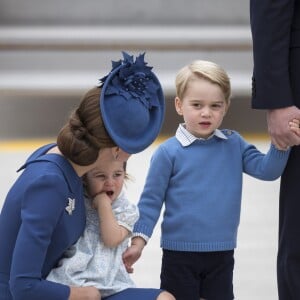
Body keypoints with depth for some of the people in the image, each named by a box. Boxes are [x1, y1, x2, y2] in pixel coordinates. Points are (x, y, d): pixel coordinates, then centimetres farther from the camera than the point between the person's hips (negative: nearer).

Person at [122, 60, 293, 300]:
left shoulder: (234, 144, 3)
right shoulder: (169, 152, -8)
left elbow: (266, 170, -4)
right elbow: (151, 201, -4)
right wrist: (138, 241, -10)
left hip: (222, 253, 3)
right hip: (180, 254, -3)